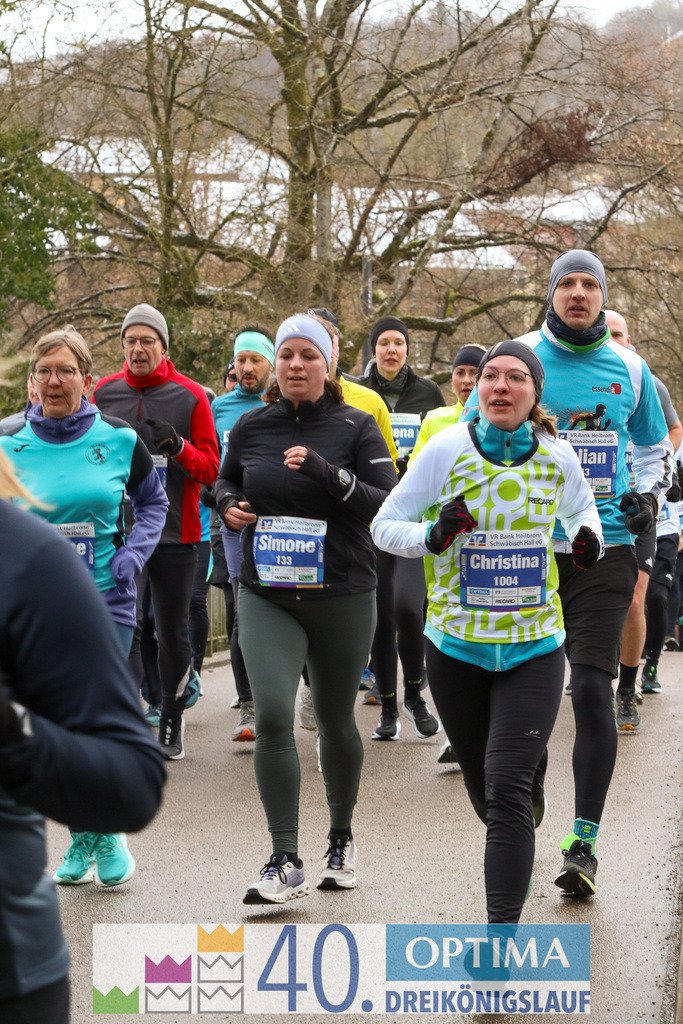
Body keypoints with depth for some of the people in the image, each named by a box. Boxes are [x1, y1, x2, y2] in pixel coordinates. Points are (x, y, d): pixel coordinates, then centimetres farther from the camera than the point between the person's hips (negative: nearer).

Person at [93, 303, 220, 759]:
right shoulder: (105, 393, 5)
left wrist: (179, 447, -21)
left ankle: (172, 722, 26)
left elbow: (211, 468, -2)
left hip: (176, 533, 0)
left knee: (173, 632, 9)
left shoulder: (191, 396, -1)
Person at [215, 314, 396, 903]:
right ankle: (286, 864, -12)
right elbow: (226, 481, 23)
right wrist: (227, 503, 0)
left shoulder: (355, 427, -3)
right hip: (266, 595, 1)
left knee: (335, 722, 11)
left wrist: (328, 473, -23)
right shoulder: (251, 428, 5)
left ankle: (341, 838, 36)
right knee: (272, 716, -16)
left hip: (342, 596, -1)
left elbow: (389, 505, -11)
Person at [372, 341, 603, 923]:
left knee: (508, 788, -14)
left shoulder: (558, 457, -2)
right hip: (456, 645, 1)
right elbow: (385, 524, -2)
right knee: (482, 789, 14)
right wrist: (431, 537, -22)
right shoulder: (446, 449, -7)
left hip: (534, 648, -1)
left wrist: (589, 539, -2)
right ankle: (515, 857, 48)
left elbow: (580, 507, 20)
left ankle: (502, 931, -12)